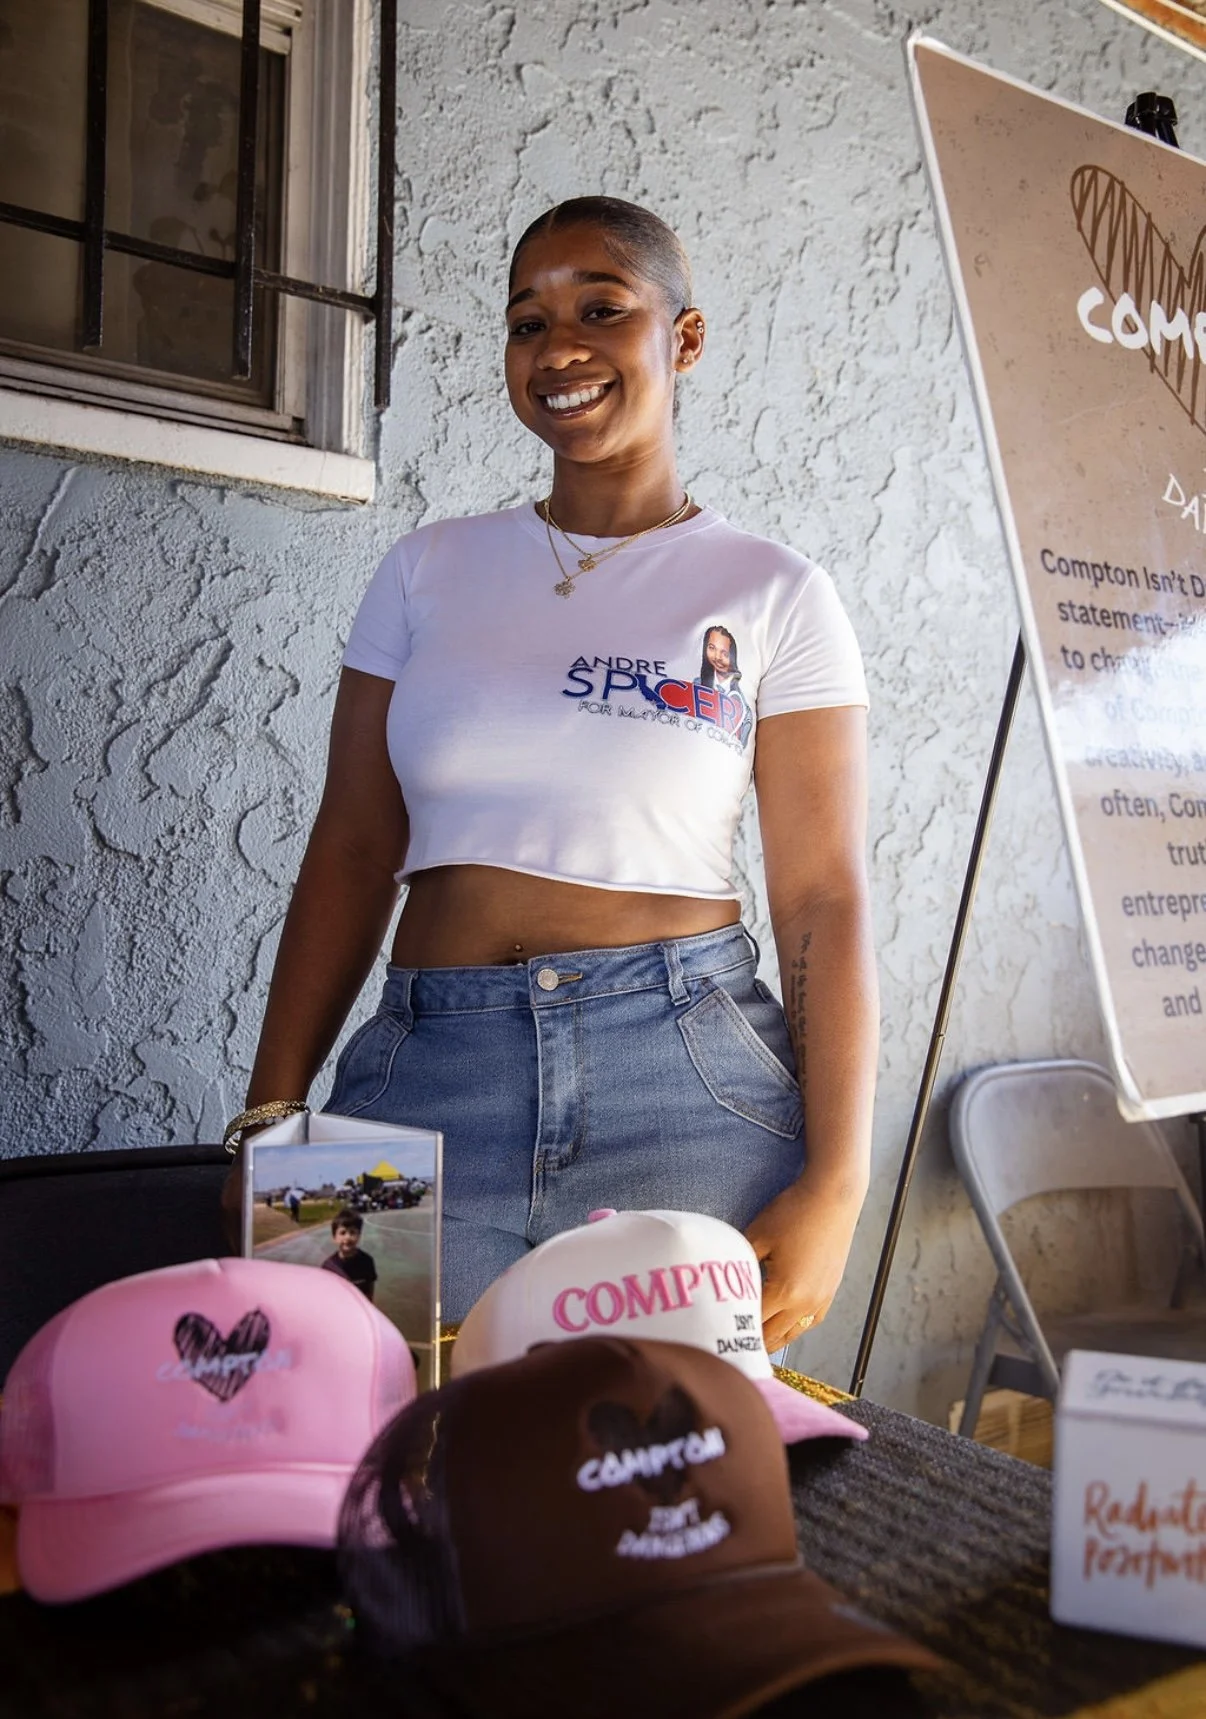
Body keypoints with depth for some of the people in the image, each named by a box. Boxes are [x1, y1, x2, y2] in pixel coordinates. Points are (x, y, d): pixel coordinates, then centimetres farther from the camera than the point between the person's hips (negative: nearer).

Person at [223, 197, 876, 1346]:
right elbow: (350, 858, 7)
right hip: (425, 1076, 2)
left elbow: (824, 903, -4)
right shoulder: (429, 572, 9)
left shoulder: (772, 597, 1)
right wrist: (269, 1121, 1)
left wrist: (835, 1187, -12)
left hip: (685, 1080, -2)